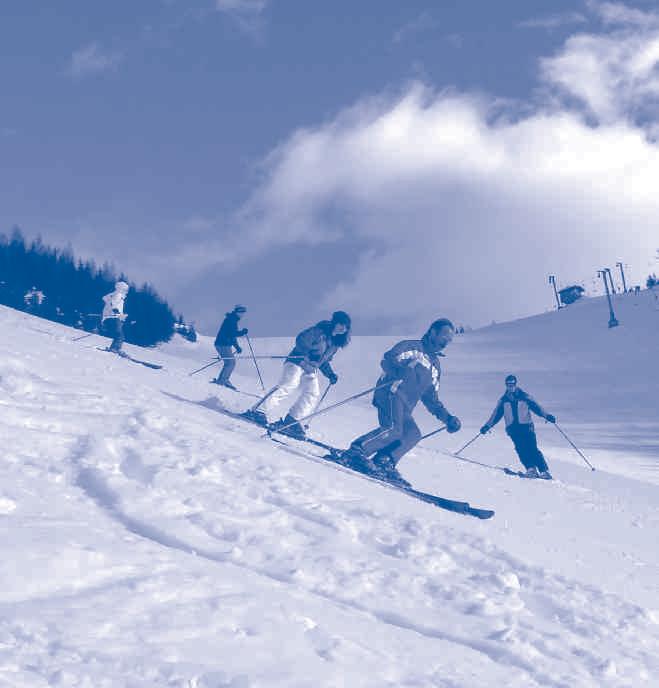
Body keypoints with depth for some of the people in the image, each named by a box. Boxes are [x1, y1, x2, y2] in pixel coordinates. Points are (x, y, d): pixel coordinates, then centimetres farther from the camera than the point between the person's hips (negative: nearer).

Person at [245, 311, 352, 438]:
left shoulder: (335, 342, 12)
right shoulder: (320, 330, -10)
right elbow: (300, 340, -16)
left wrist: (330, 374, 10)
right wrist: (310, 353, -29)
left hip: (311, 370, 8)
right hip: (297, 362, -8)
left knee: (312, 396, -5)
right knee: (288, 386, -24)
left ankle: (290, 422, -5)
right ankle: (259, 411, -28)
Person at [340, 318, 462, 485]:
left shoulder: (435, 366, 29)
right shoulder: (412, 346, 7)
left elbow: (431, 400, 32)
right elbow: (387, 360, -7)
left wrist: (448, 418, 20)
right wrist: (399, 370, -28)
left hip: (404, 407, 8)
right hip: (391, 393, -8)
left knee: (413, 434, -15)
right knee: (393, 428, -28)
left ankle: (384, 464, -18)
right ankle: (355, 452, -27)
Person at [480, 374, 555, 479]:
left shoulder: (524, 397, 6)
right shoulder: (503, 400, 13)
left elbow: (536, 407, 1)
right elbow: (496, 415, 16)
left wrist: (546, 416, -13)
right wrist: (487, 426, 6)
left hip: (526, 426, -2)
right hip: (513, 428, 2)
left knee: (532, 449, -13)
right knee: (520, 448, -21)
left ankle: (544, 470, -14)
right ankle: (531, 469, -23)